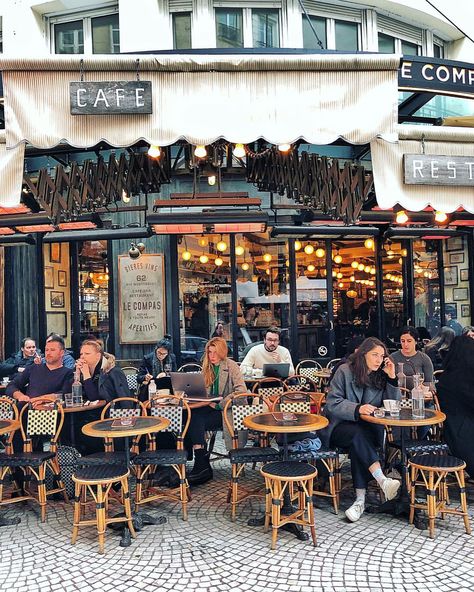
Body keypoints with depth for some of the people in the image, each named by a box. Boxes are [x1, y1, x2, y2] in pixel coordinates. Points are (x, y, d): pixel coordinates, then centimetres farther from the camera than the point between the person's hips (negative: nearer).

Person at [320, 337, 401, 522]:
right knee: (358, 434, -35)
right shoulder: (345, 371, -6)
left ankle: (360, 500, -31)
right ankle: (383, 481, -41)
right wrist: (357, 409, -28)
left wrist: (392, 378, -7)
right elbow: (332, 404, -11)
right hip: (339, 426, -3)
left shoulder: (381, 375, 6)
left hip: (368, 428, 3)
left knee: (358, 446, -30)